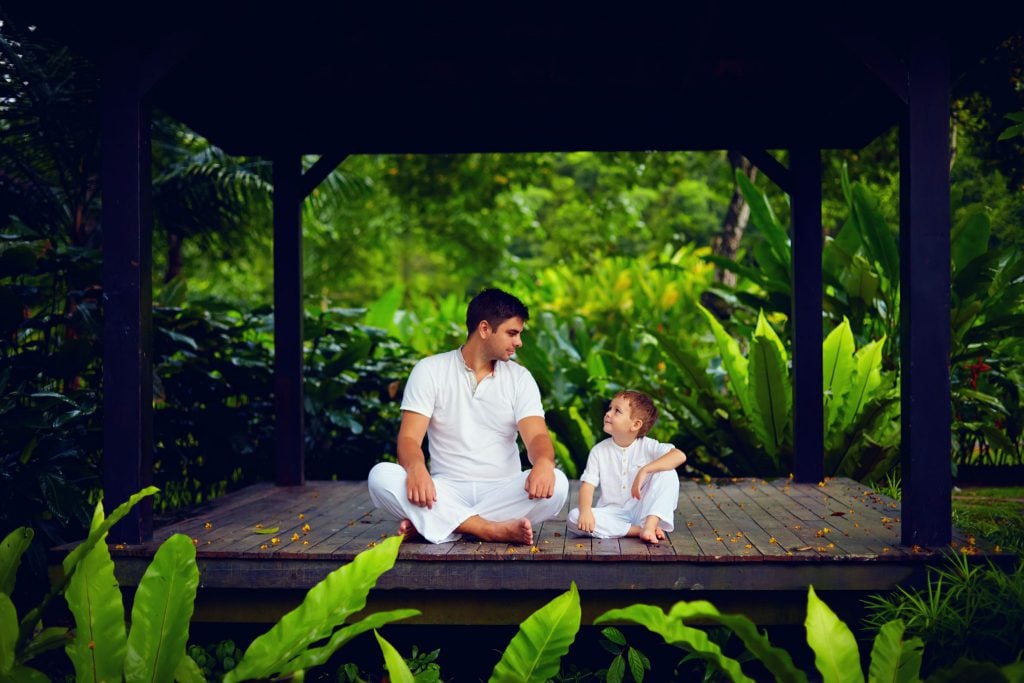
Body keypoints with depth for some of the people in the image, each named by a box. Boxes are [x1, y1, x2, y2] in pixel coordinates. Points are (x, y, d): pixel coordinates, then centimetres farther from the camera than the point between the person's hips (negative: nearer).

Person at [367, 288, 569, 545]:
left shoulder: (519, 378, 6)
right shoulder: (429, 370, 2)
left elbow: (537, 436, -7)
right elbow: (409, 437, -7)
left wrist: (543, 462, -33)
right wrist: (416, 469, -32)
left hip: (502, 492, 1)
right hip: (446, 492, -1)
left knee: (555, 483, -30)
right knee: (381, 476, -28)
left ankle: (430, 523, -27)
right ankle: (493, 530, -34)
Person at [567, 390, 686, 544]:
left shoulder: (647, 446, -5)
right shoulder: (599, 451, 2)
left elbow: (680, 456, -22)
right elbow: (588, 484, -5)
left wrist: (645, 470, -33)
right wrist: (585, 510, -27)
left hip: (642, 511, -2)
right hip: (613, 514, 2)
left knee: (668, 474, -21)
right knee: (574, 517, -27)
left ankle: (650, 524, -30)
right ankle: (639, 530, -26)